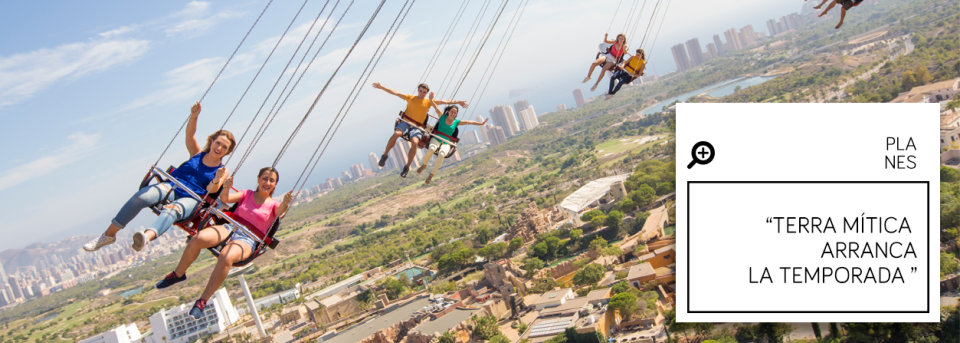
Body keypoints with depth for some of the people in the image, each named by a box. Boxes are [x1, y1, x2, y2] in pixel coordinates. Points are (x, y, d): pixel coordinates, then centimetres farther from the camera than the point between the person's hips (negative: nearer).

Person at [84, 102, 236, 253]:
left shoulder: (220, 171, 10)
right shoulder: (197, 154, 17)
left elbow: (211, 190, -7)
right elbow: (189, 135, 2)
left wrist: (217, 180, -30)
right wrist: (194, 116, -16)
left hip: (190, 199, -3)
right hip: (171, 187, 4)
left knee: (172, 210, -39)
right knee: (141, 197, -26)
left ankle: (148, 236, -70)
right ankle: (109, 234, -19)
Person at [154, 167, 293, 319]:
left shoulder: (273, 205, 9)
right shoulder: (247, 194, 18)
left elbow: (280, 213, -14)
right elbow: (225, 199, 4)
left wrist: (285, 203, -36)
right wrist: (226, 188, -18)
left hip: (248, 240, -3)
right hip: (230, 228, 3)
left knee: (226, 257, -36)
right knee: (199, 238, -28)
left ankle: (202, 301, -27)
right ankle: (178, 274, -4)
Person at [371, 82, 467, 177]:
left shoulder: (428, 102, 13)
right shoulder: (410, 98, 14)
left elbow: (443, 101, 12)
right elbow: (395, 93, 12)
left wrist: (457, 102, 9)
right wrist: (381, 87, 8)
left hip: (417, 127, 0)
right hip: (405, 122, 0)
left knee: (415, 142, -30)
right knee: (396, 134, -33)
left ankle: (407, 167, -16)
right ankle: (384, 155, -15)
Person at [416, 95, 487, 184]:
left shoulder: (457, 122, 8)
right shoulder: (442, 116, 4)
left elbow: (469, 122, 10)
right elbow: (435, 107, -7)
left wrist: (481, 123, 8)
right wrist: (431, 99, -24)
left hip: (446, 143, 1)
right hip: (436, 139, -1)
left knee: (441, 154, -35)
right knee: (431, 149, -38)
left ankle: (431, 174, -20)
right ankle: (424, 165, -7)